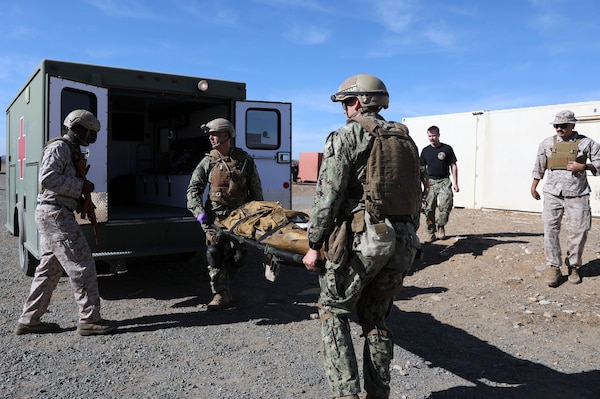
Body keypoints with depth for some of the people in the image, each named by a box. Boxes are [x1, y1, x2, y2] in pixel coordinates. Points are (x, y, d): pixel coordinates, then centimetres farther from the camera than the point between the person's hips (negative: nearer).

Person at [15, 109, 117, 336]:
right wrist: (81, 185, -18)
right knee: (82, 264, -8)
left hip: (53, 215, 10)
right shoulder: (58, 148, -11)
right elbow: (48, 179, -23)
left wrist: (82, 199, 11)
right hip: (55, 214, -10)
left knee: (49, 268, 13)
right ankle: (89, 319, -3)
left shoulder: (70, 150, 20)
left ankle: (29, 320, 20)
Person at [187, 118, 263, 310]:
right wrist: (199, 212, -12)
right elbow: (193, 189, 1)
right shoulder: (208, 161, 1)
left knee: (236, 255, 4)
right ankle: (221, 295, 2)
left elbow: (256, 191, 6)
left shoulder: (245, 160, 0)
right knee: (215, 253, -8)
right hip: (215, 216, 0)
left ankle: (222, 285, 31)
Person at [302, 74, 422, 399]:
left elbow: (328, 195, -12)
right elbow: (415, 197, 17)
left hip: (361, 240, -6)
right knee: (376, 320, 18)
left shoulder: (345, 137, -4)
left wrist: (314, 244, -6)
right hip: (402, 243, 6)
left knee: (333, 312, 11)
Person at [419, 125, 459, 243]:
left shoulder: (447, 149, 3)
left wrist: (455, 183, -1)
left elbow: (453, 166, 5)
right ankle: (431, 232, 10)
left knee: (445, 205, -19)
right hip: (430, 182, 2)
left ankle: (441, 227, 3)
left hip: (444, 181, -2)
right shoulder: (425, 151, 9)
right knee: (428, 208, -1)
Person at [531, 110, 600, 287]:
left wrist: (583, 167, -13)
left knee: (578, 231, 2)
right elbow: (539, 167, 17)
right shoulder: (547, 144, 7)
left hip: (577, 195, -1)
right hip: (553, 194, 1)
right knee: (550, 229, -5)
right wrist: (534, 186, 20)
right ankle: (553, 267, 2)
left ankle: (574, 267, 19)